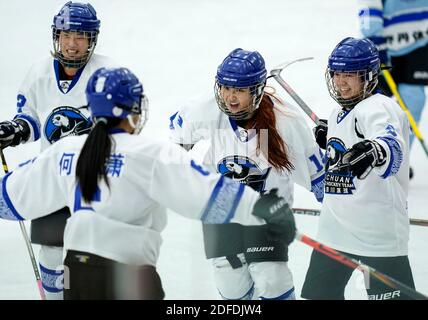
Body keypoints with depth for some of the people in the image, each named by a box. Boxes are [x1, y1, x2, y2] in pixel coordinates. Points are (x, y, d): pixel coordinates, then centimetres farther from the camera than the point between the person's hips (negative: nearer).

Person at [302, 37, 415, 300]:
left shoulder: (380, 108, -15)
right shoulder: (339, 114, 13)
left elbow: (393, 147, -37)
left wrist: (374, 151, -57)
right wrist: (329, 141, 14)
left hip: (378, 232, -9)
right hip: (335, 229, 9)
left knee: (392, 294, -6)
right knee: (319, 292, 16)